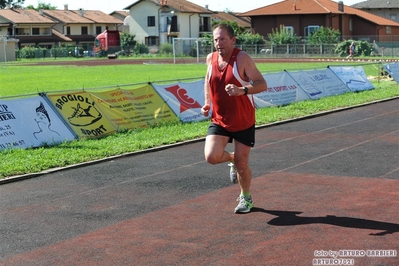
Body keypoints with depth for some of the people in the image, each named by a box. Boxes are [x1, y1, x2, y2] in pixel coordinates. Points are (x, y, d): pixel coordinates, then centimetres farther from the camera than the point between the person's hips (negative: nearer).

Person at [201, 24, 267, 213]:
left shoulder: (242, 59, -15)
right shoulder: (211, 59, -1)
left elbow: (262, 84, -18)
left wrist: (242, 90, -36)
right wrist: (207, 103, 6)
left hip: (243, 121, -3)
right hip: (219, 120, 4)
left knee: (241, 163, 3)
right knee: (211, 156, -16)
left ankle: (246, 198, 31)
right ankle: (232, 159, 21)